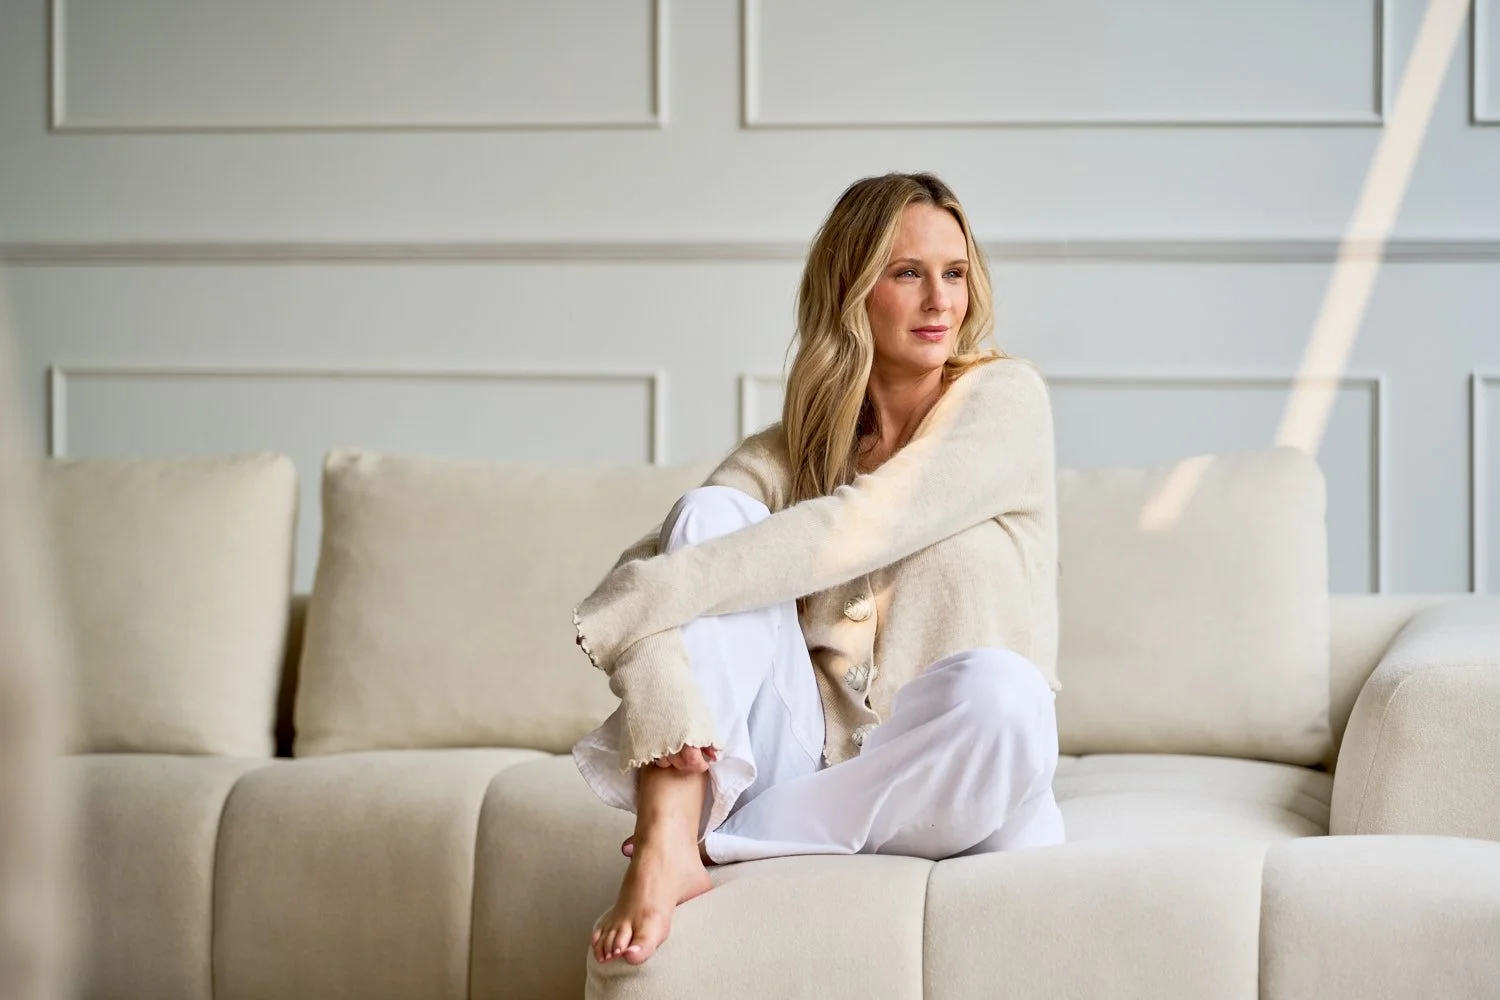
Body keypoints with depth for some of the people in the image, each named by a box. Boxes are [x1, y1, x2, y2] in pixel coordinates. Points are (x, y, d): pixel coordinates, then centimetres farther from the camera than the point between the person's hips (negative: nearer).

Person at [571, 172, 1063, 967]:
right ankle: (666, 844, -30)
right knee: (712, 516, -14)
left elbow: (856, 532, -18)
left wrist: (634, 603, -22)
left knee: (1000, 693, -36)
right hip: (806, 751, 3)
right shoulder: (788, 450, 6)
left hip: (931, 779, -2)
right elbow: (648, 571, -10)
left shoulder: (1004, 397, -3)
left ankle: (724, 838, -19)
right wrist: (663, 701, -31)